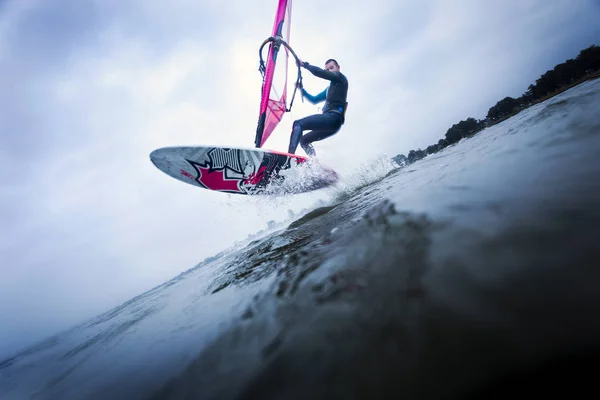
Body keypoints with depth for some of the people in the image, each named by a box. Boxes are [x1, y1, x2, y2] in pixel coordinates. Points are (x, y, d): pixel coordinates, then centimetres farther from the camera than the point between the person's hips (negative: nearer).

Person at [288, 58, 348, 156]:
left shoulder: (340, 78, 5)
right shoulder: (330, 88, 31)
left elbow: (318, 72, -9)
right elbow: (314, 100, 33)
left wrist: (304, 64, 1)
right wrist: (301, 88, 22)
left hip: (333, 118, -10)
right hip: (332, 124, 10)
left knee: (298, 124, -17)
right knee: (303, 140, 16)